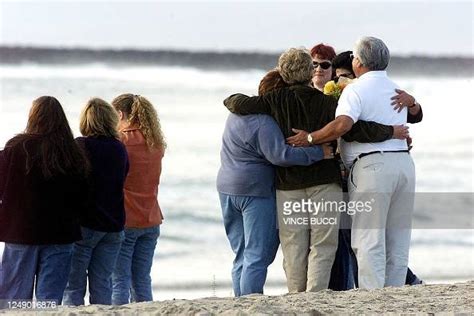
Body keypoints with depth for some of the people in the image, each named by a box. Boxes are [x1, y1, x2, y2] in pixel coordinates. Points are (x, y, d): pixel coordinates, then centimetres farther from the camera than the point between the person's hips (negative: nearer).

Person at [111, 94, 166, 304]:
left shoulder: (119, 141, -13)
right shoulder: (155, 143, 7)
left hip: (124, 221, -6)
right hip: (150, 221, 6)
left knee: (119, 281, -3)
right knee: (142, 281, 12)